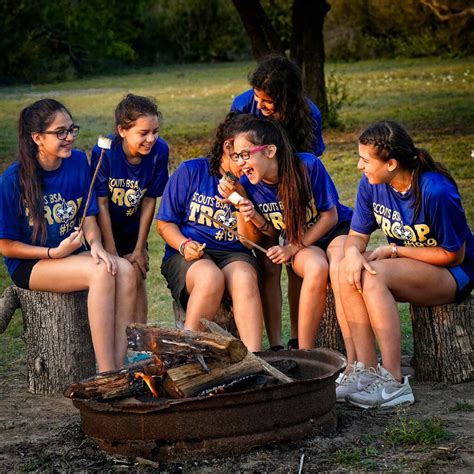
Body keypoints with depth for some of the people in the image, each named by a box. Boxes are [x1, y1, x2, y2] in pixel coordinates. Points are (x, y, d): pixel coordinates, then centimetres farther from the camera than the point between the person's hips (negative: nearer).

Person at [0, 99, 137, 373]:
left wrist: (95, 244, -16)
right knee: (100, 273, -31)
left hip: (72, 254, 5)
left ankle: (119, 367, -26)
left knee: (125, 270, -25)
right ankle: (107, 376, -31)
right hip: (29, 265, -5)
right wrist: (54, 253, -18)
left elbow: (89, 218, 6)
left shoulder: (79, 162, 0)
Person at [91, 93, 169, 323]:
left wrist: (140, 248, -6)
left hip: (132, 229, 3)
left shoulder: (159, 151, -19)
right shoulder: (104, 152, -27)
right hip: (103, 227, -2)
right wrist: (111, 251, -15)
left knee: (137, 276, -4)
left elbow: (149, 201, -11)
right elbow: (101, 203, -19)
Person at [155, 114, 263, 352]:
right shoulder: (190, 171, 3)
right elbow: (165, 223, 7)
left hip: (234, 254, 2)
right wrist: (184, 245, -12)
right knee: (210, 277, -37)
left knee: (244, 277, -34)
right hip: (189, 255, -2)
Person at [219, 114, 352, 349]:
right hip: (299, 244, 1)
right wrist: (252, 216, -22)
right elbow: (273, 230, 0)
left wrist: (294, 247, -16)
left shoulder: (308, 165, -23)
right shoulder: (247, 184, -14)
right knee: (316, 268, -35)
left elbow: (330, 216, -10)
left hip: (336, 230, -1)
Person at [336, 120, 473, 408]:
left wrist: (394, 251, -17)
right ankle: (364, 371, -22)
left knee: (372, 275, -32)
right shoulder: (372, 184, -5)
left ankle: (393, 382, -31)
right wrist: (352, 252, -24)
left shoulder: (436, 191, -25)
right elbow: (358, 234, 2)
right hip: (406, 268, 7)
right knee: (347, 271, -22)